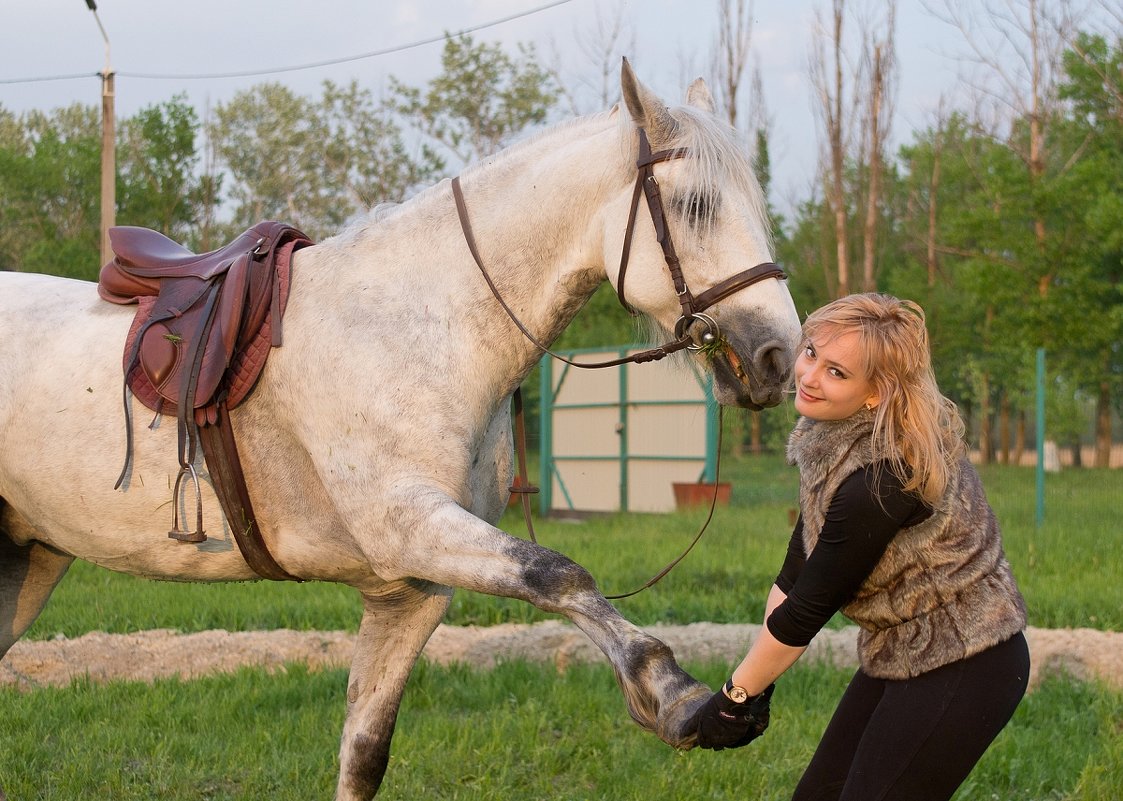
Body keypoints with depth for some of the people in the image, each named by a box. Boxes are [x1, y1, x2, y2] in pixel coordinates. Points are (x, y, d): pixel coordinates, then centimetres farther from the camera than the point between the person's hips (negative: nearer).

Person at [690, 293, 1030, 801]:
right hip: (896, 657, 9)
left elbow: (808, 608, -21)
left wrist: (737, 697, -10)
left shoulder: (880, 478, -29)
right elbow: (796, 569, 5)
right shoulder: (835, 435, -1)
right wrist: (755, 684, 4)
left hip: (959, 673, -9)